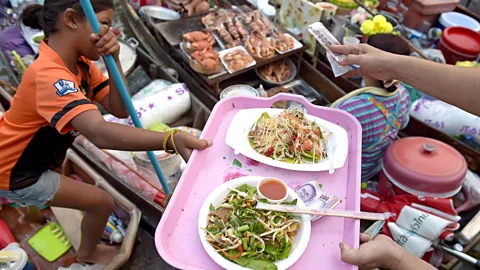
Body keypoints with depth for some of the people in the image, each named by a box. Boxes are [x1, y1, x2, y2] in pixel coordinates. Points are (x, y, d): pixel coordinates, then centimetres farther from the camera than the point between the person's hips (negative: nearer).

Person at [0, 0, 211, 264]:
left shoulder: (78, 62, -8)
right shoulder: (50, 75, -37)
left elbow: (119, 109, -15)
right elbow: (99, 133, -53)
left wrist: (113, 60, -29)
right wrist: (171, 140, -66)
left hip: (27, 151, 9)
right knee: (102, 202, -7)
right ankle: (88, 253, 25)